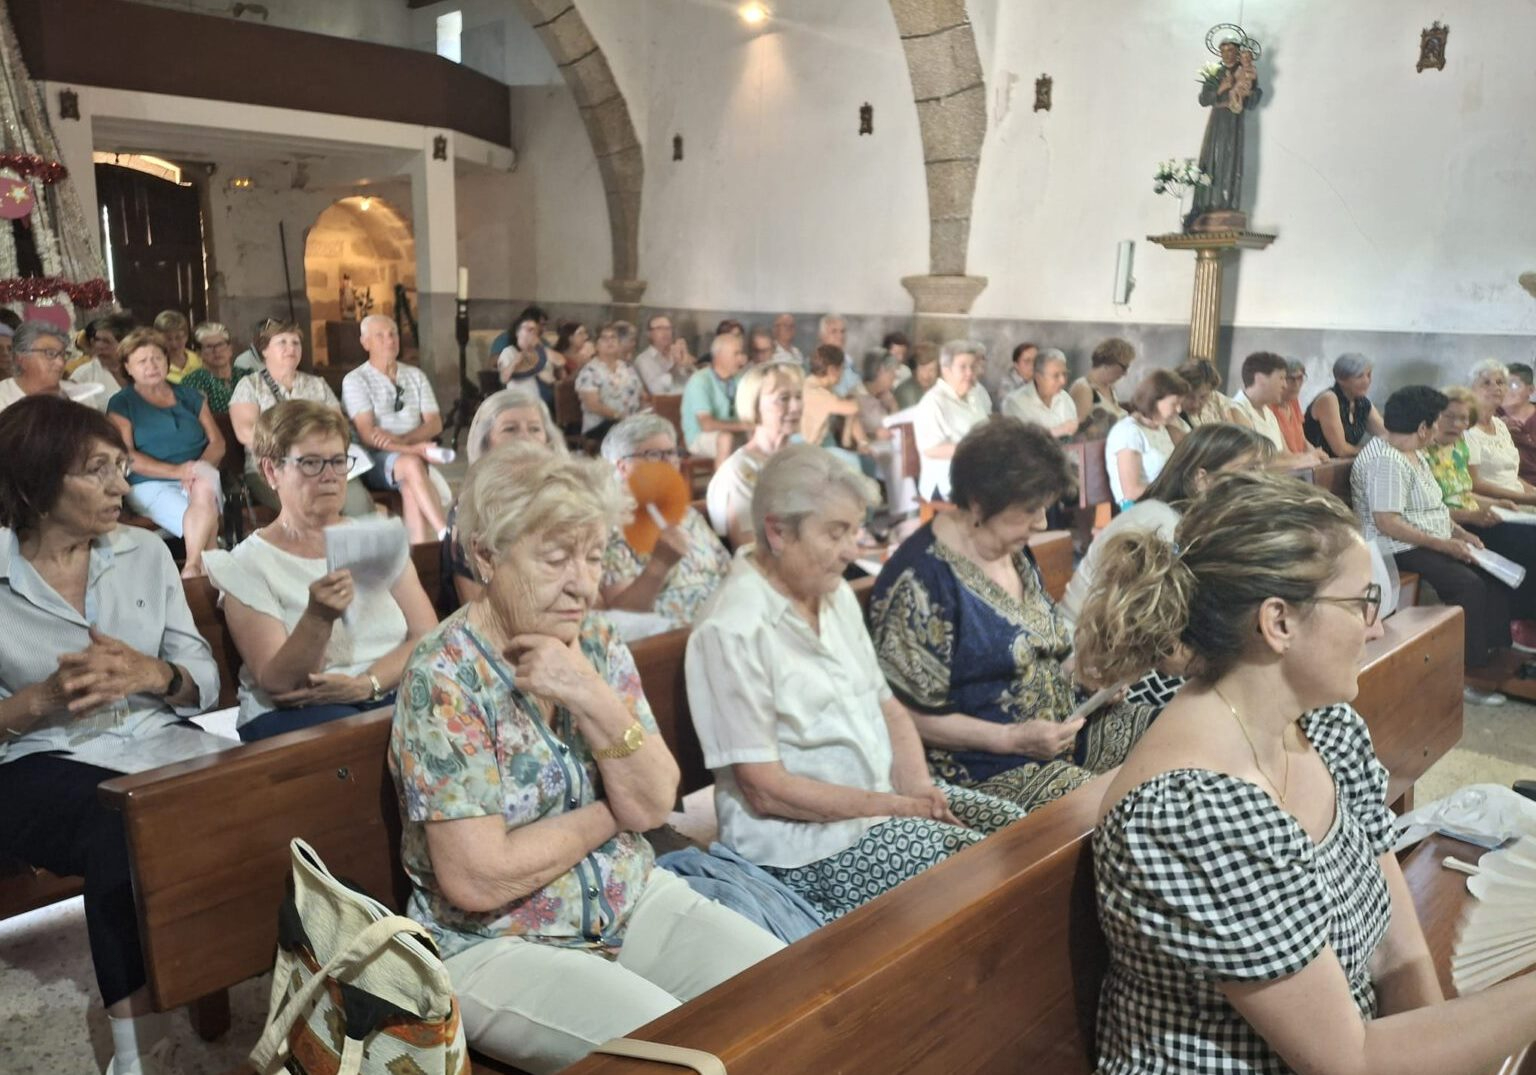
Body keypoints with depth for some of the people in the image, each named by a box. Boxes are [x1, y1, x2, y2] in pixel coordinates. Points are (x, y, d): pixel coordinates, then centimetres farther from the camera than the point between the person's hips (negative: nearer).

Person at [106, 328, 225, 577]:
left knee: (206, 488, -36)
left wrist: (199, 469, -12)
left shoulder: (190, 397, 21)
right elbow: (126, 456, -2)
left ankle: (192, 569, -31)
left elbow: (217, 442, 11)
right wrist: (176, 470, -16)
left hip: (199, 479, 3)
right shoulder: (121, 404, 11)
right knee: (207, 517, -33)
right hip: (149, 485, -3)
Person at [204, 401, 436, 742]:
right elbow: (277, 684, -6)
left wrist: (366, 683, -12)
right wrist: (318, 617, -24)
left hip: (395, 696, 3)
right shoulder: (246, 565, 4)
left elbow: (427, 637, 5)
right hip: (296, 714, -3)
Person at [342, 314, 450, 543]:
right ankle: (446, 534, -45)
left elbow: (435, 424, 7)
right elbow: (367, 434, -8)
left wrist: (401, 439, -13)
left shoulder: (416, 376, 17)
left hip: (413, 454, 3)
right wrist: (411, 449, -23)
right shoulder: (355, 380, 4)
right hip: (376, 461, -3)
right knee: (412, 464, -36)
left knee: (411, 488, -33)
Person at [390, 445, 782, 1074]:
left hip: (632, 901, 6)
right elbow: (477, 880, -23)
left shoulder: (599, 645, -1)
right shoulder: (445, 678, -19)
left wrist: (593, 699, -24)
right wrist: (611, 813, -11)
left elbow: (655, 804, -8)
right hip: (495, 945, -5)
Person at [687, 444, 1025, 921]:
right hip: (801, 838, -8)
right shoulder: (732, 632, -18)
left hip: (888, 796, 8)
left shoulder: (836, 595, 8)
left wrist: (917, 785, -5)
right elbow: (766, 790, -19)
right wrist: (897, 807, -17)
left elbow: (887, 705, 14)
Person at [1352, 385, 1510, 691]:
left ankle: (1493, 648, 7)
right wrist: (1443, 544, -21)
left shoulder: (1413, 454, 14)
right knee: (1469, 584, -23)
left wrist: (1460, 532, 8)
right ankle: (1464, 669, -14)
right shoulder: (1385, 460, -20)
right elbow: (1386, 522, -26)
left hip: (1428, 543, 11)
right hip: (1401, 552, -11)